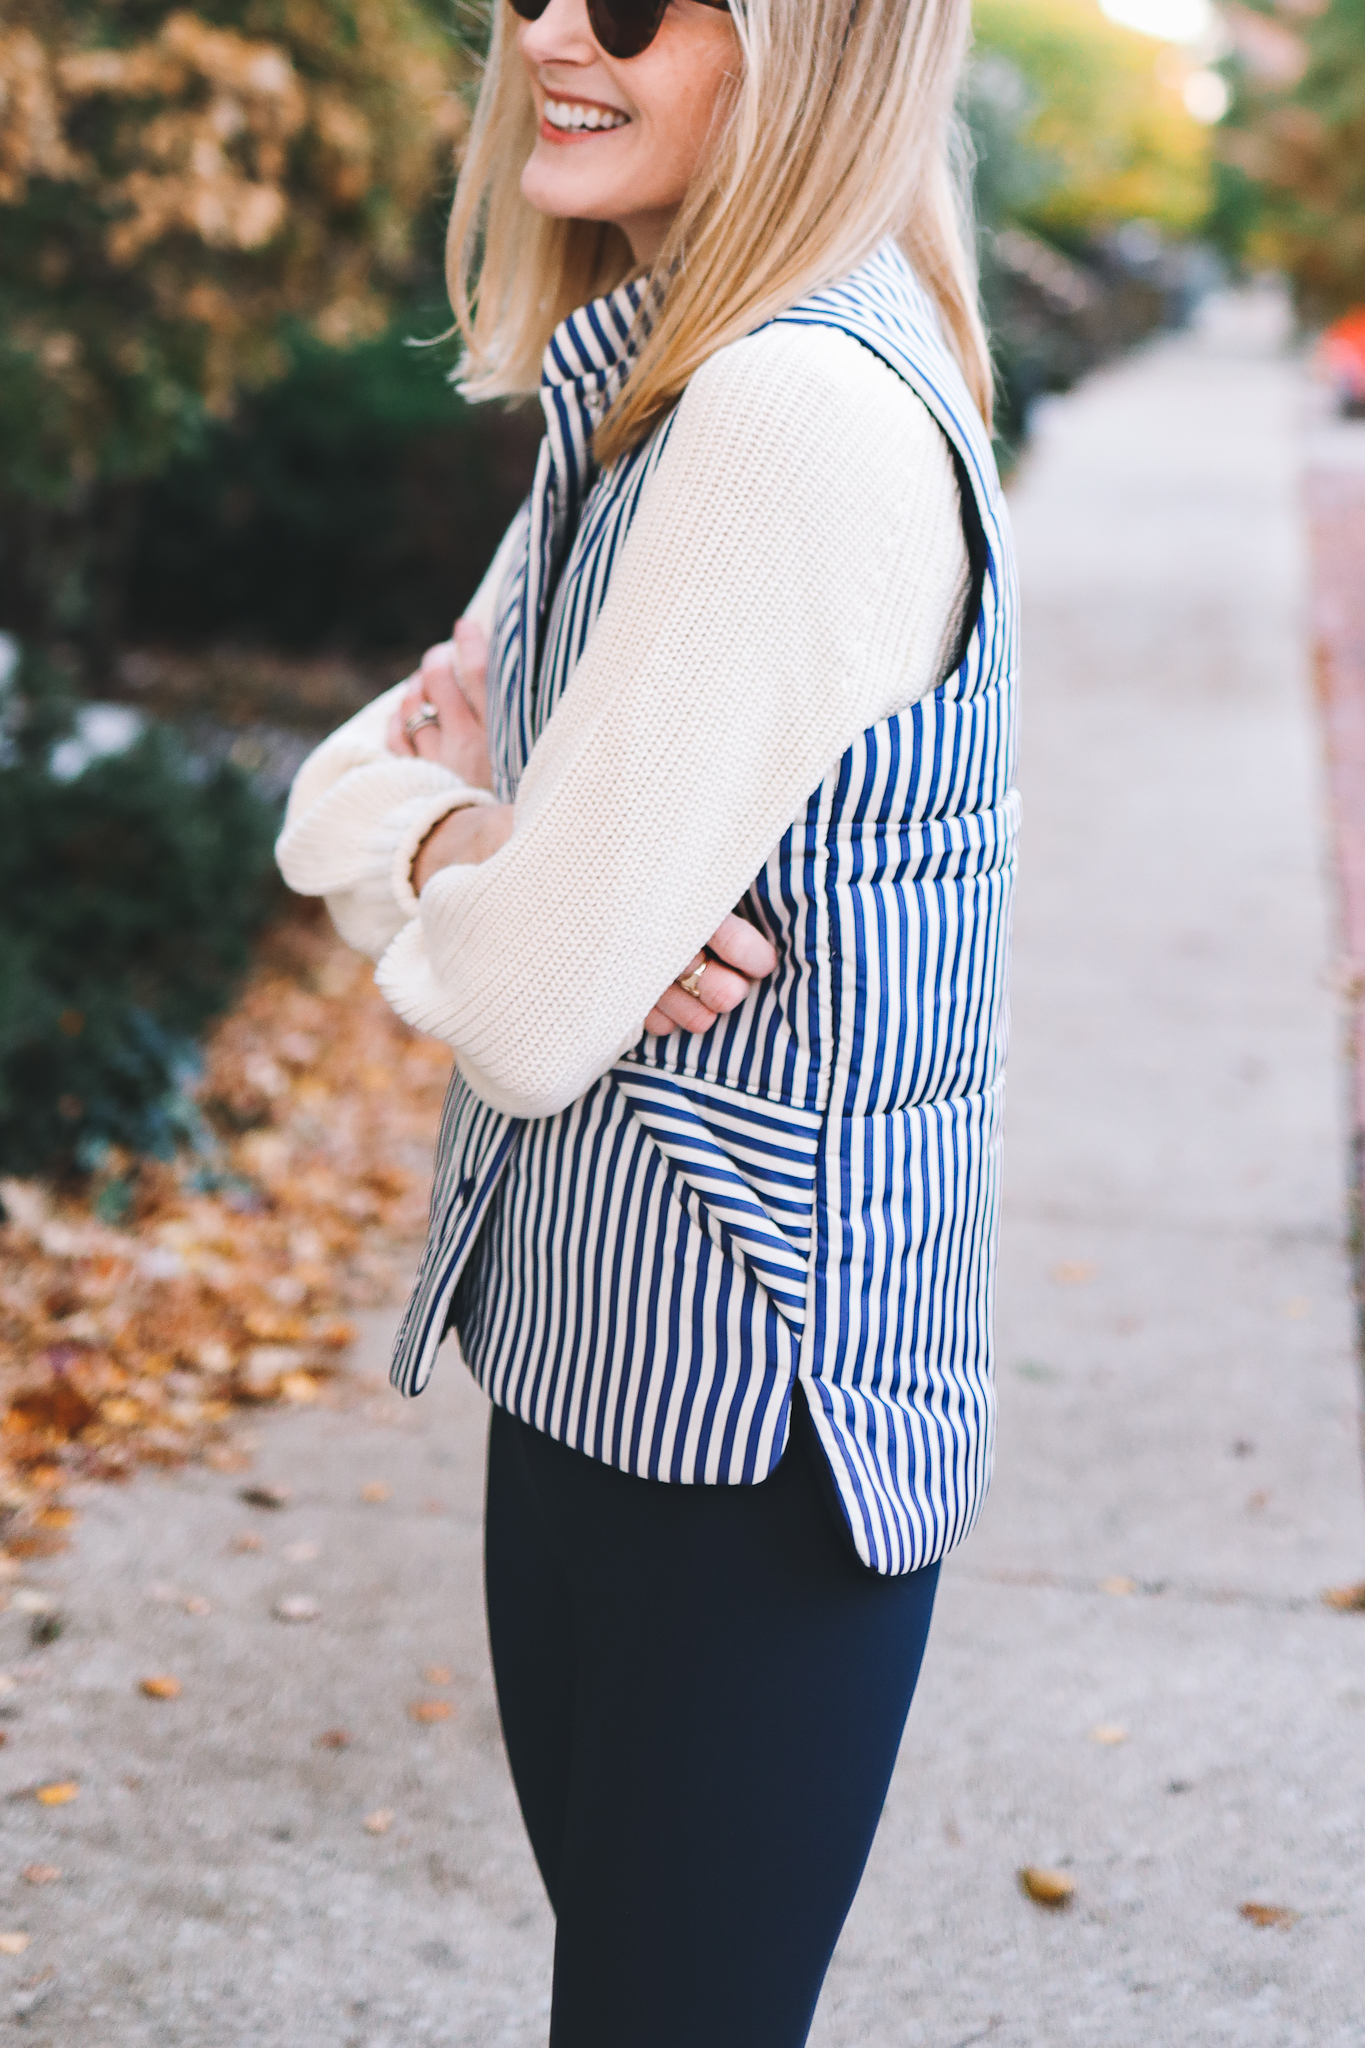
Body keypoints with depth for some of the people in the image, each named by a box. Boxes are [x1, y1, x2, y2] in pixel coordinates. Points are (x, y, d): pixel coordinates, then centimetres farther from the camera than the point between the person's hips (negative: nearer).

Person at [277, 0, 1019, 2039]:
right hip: (597, 1337, 9)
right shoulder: (649, 384, 7)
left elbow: (529, 1010, -23)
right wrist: (463, 835, -13)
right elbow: (340, 791, 10)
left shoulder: (807, 417, -24)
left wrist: (438, 825, -2)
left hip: (738, 1407, -9)